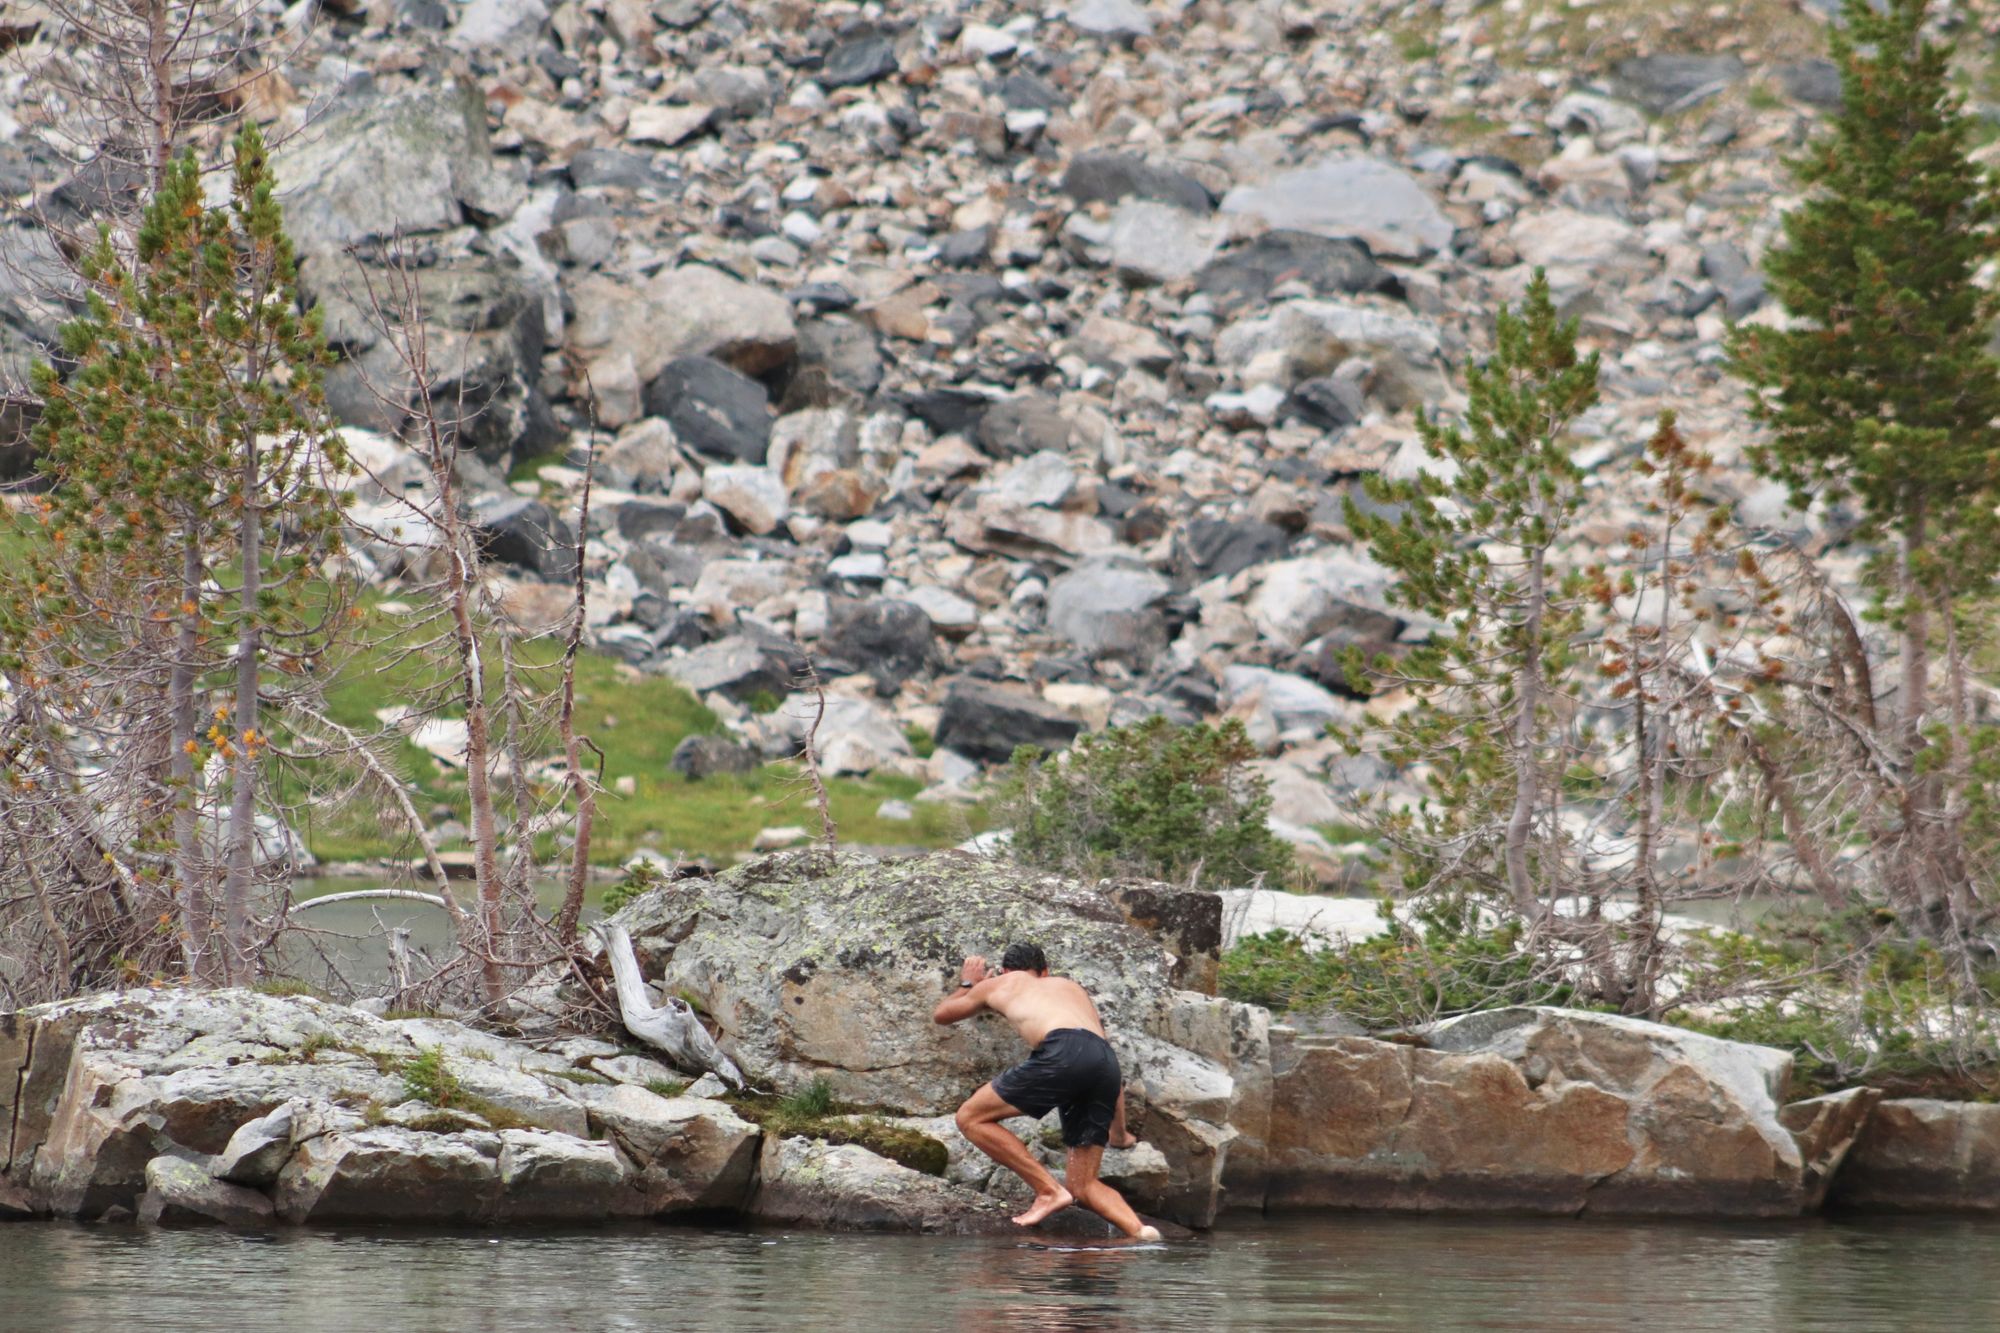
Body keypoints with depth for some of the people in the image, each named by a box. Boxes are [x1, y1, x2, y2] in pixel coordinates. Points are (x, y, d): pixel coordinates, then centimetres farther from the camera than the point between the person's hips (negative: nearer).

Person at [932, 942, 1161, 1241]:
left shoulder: (1000, 984, 28)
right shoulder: (1071, 987, 39)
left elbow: (941, 1014, 46)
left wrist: (966, 985, 67)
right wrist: (1120, 1134, 51)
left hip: (1062, 1054, -5)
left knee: (971, 1118, 8)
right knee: (1083, 1186, 13)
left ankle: (1049, 1191, 0)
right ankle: (1139, 1230, -12)